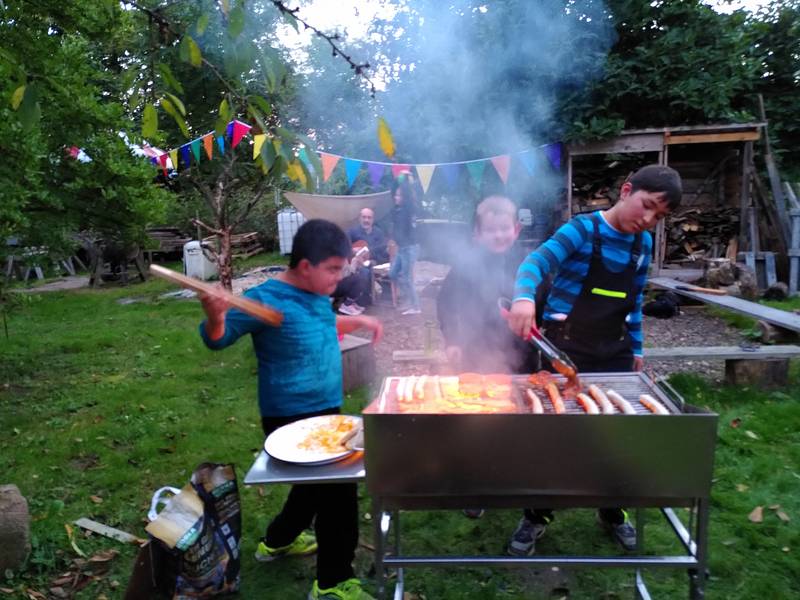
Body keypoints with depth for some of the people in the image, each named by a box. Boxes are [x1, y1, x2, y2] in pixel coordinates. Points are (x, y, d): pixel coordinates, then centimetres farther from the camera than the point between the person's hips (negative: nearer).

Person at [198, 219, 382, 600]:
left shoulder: (317, 294, 4)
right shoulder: (266, 299, -21)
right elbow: (218, 340, -19)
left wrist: (357, 322, 14)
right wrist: (215, 317, -40)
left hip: (324, 410, 10)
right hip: (291, 418, -9)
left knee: (318, 480, 25)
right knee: (337, 489, -6)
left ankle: (277, 542, 51)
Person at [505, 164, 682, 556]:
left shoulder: (643, 244, 6)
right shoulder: (582, 230, -13)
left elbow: (634, 301, 16)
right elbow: (538, 261, -30)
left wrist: (636, 348, 16)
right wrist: (524, 297, -49)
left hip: (614, 349, 6)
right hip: (566, 346, -5)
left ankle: (612, 512, 35)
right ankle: (536, 516, 21)